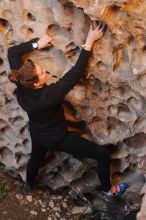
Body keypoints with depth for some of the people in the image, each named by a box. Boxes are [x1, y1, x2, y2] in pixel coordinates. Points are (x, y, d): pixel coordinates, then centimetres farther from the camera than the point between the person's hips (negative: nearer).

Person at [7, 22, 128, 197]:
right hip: (57, 138, -6)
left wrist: (37, 44, -20)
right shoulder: (48, 96, -41)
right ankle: (107, 189, 29)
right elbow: (74, 74, -42)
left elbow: (12, 52, -16)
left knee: (36, 158, 39)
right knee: (103, 155, 7)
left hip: (37, 134, 7)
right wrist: (89, 42, -41)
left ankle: (29, 183, 69)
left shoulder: (20, 86, -25)